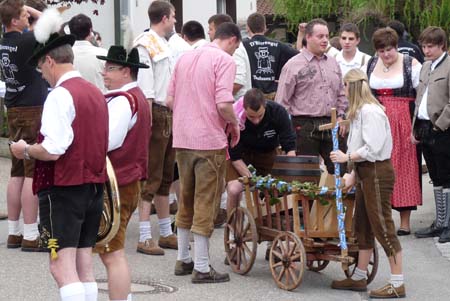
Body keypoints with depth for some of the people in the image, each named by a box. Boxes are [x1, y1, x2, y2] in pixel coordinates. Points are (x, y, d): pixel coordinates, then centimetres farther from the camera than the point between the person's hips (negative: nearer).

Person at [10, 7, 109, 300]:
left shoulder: (60, 95, -14)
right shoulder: (96, 93, 12)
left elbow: (53, 151, -22)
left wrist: (25, 150, -3)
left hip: (63, 188, -8)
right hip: (94, 187, 8)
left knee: (63, 267, -9)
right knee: (84, 267, 12)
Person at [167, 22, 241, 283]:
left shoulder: (186, 57, 13)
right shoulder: (225, 60, -10)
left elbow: (171, 99, 15)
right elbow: (224, 104, -20)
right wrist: (234, 124, -2)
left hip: (182, 139, 7)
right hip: (210, 141, -7)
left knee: (186, 201, 18)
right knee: (206, 204, -1)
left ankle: (183, 259, 25)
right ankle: (201, 268, 2)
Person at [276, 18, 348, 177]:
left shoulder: (333, 63, 15)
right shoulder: (294, 65, -3)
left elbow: (341, 94, 23)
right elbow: (282, 101, -4)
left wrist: (340, 116, 10)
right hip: (305, 126, -5)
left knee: (339, 170, 3)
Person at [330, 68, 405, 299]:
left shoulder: (370, 111, -17)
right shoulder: (360, 112, 13)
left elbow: (372, 148, -22)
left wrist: (347, 157, -13)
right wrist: (353, 174, 10)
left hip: (377, 172, -10)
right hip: (365, 172, 10)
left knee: (382, 225, -7)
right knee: (362, 225, 15)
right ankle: (359, 277, 25)